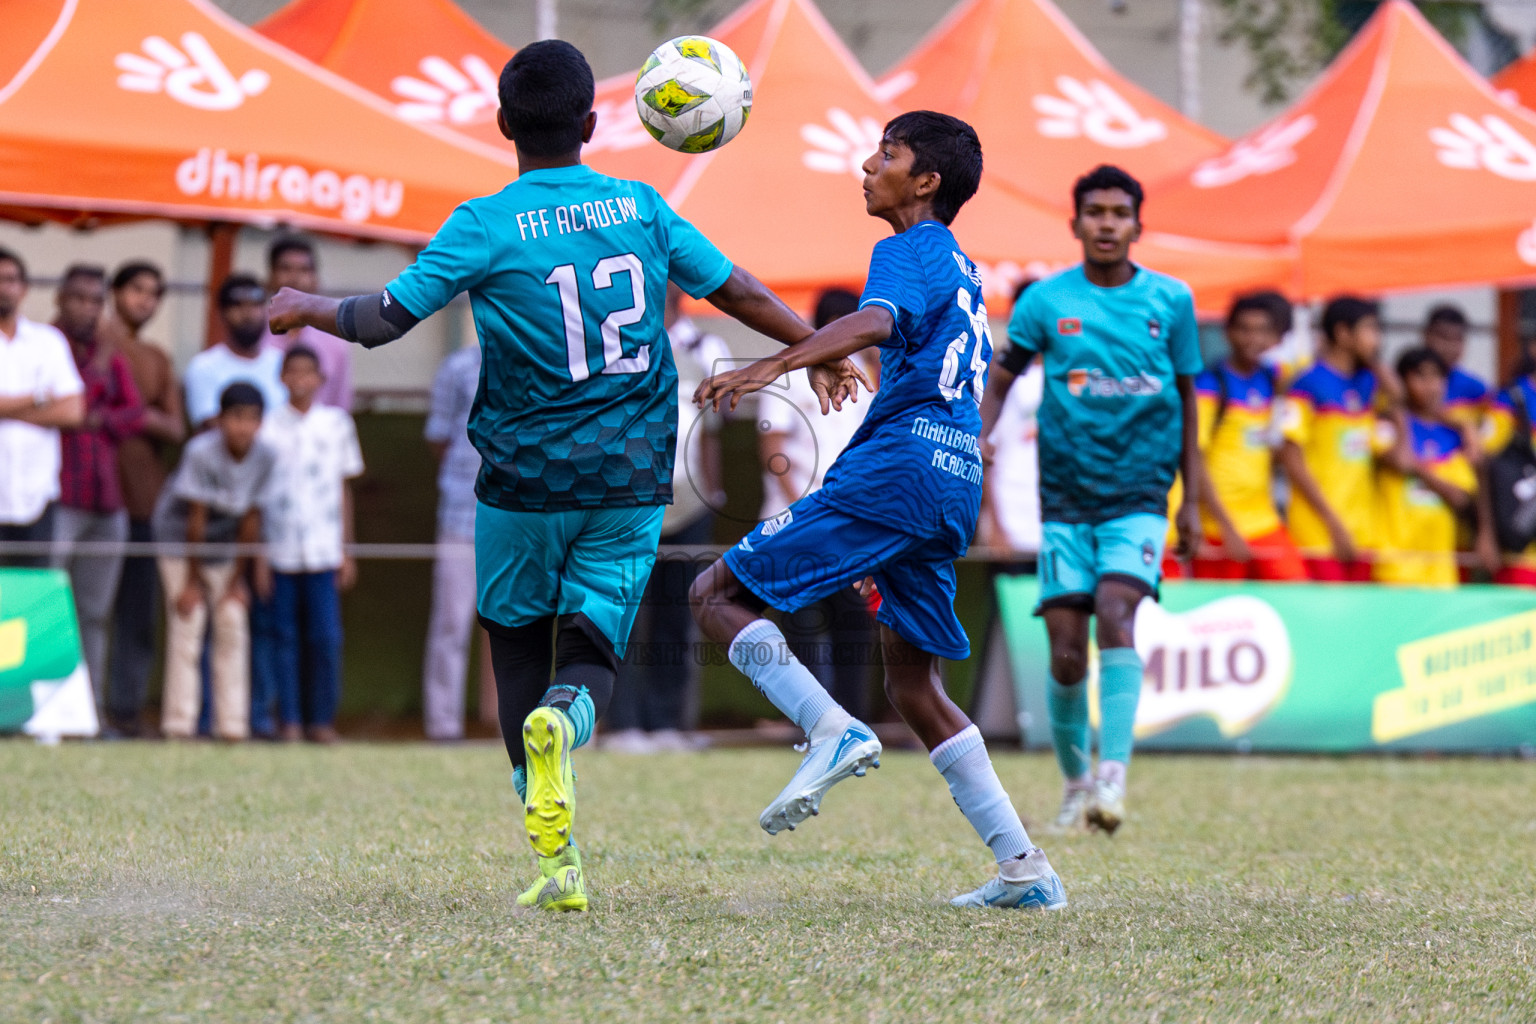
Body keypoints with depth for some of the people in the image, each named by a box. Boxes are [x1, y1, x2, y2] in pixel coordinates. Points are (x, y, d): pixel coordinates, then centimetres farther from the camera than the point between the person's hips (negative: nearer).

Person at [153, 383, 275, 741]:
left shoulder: (265, 458, -17)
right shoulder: (201, 453, -30)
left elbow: (250, 519, -9)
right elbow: (195, 518, -24)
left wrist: (237, 580, -6)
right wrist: (192, 582, -18)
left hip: (223, 543, 4)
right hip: (179, 539, -4)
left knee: (233, 626, -1)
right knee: (187, 627, -12)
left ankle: (232, 726, 2)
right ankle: (180, 725, -10)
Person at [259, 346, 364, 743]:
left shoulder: (336, 423, 8)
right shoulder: (269, 426, 3)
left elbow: (344, 490, 12)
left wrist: (346, 551, 10)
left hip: (324, 551, 1)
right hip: (280, 553, 0)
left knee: (325, 636, -4)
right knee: (286, 636, 2)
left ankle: (321, 719, 5)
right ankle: (289, 719, 9)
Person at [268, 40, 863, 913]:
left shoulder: (486, 227, -9)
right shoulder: (642, 208, 2)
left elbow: (385, 319, -8)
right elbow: (737, 292, 10)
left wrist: (306, 307, 12)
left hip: (524, 479, -2)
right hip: (632, 479, 2)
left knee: (520, 647, 12)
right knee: (593, 648, 8)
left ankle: (558, 861, 0)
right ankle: (565, 715, -31)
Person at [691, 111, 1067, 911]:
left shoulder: (907, 250, -2)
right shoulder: (960, 267, 26)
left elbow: (876, 321, -24)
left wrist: (772, 367, -39)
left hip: (897, 467, -9)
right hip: (956, 481, 9)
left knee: (717, 594, -5)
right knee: (914, 687, 15)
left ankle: (834, 732, -22)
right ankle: (1024, 868, 7)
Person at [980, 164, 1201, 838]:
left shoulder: (1170, 301, 3)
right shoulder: (1045, 300, 1)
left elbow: (1185, 398, 11)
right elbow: (1001, 378, 6)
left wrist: (1191, 500, 11)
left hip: (1139, 496, -1)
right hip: (1065, 497, 1)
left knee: (1116, 612, -24)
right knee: (1066, 651, -2)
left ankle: (1114, 775, -30)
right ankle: (1075, 785, 19)